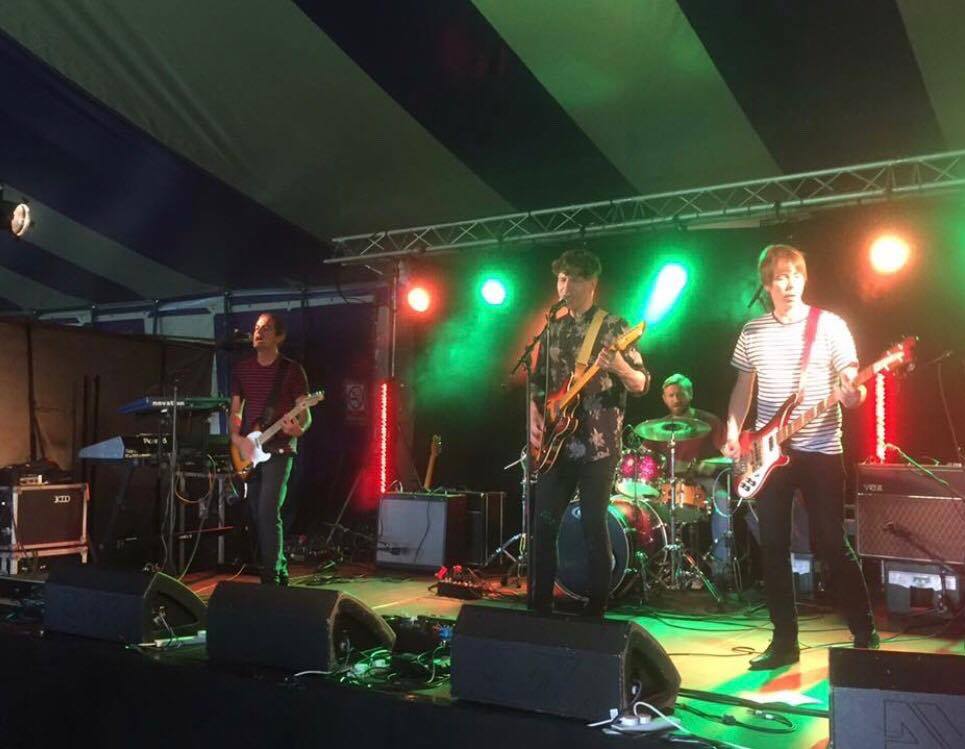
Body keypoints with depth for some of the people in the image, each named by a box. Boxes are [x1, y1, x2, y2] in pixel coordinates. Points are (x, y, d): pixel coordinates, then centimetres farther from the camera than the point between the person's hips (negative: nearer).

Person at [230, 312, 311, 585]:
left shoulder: (292, 370, -1)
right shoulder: (242, 369, 13)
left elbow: (305, 414, -3)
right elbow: (235, 411, 14)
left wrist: (299, 429, -25)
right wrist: (237, 438, -4)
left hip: (278, 449, -5)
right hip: (247, 451, 5)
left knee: (268, 513, -15)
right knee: (254, 515, 8)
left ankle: (271, 578, -10)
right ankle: (279, 570, 22)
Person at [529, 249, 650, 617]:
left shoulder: (613, 327, -3)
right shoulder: (553, 329, 14)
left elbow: (642, 384, -9)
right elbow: (537, 383, 19)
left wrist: (620, 368, -29)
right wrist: (535, 420, 3)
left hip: (598, 444, -5)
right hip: (557, 443, 6)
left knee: (594, 525, -3)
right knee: (543, 524, 6)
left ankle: (595, 611, 7)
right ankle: (540, 604, 17)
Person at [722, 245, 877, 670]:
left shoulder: (829, 325, -2)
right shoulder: (752, 332, 9)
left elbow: (850, 383, -4)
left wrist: (852, 395, -27)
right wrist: (733, 433, 3)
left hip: (820, 450, -4)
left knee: (833, 546, -1)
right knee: (773, 547, 5)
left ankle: (865, 635, 15)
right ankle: (785, 640, 15)